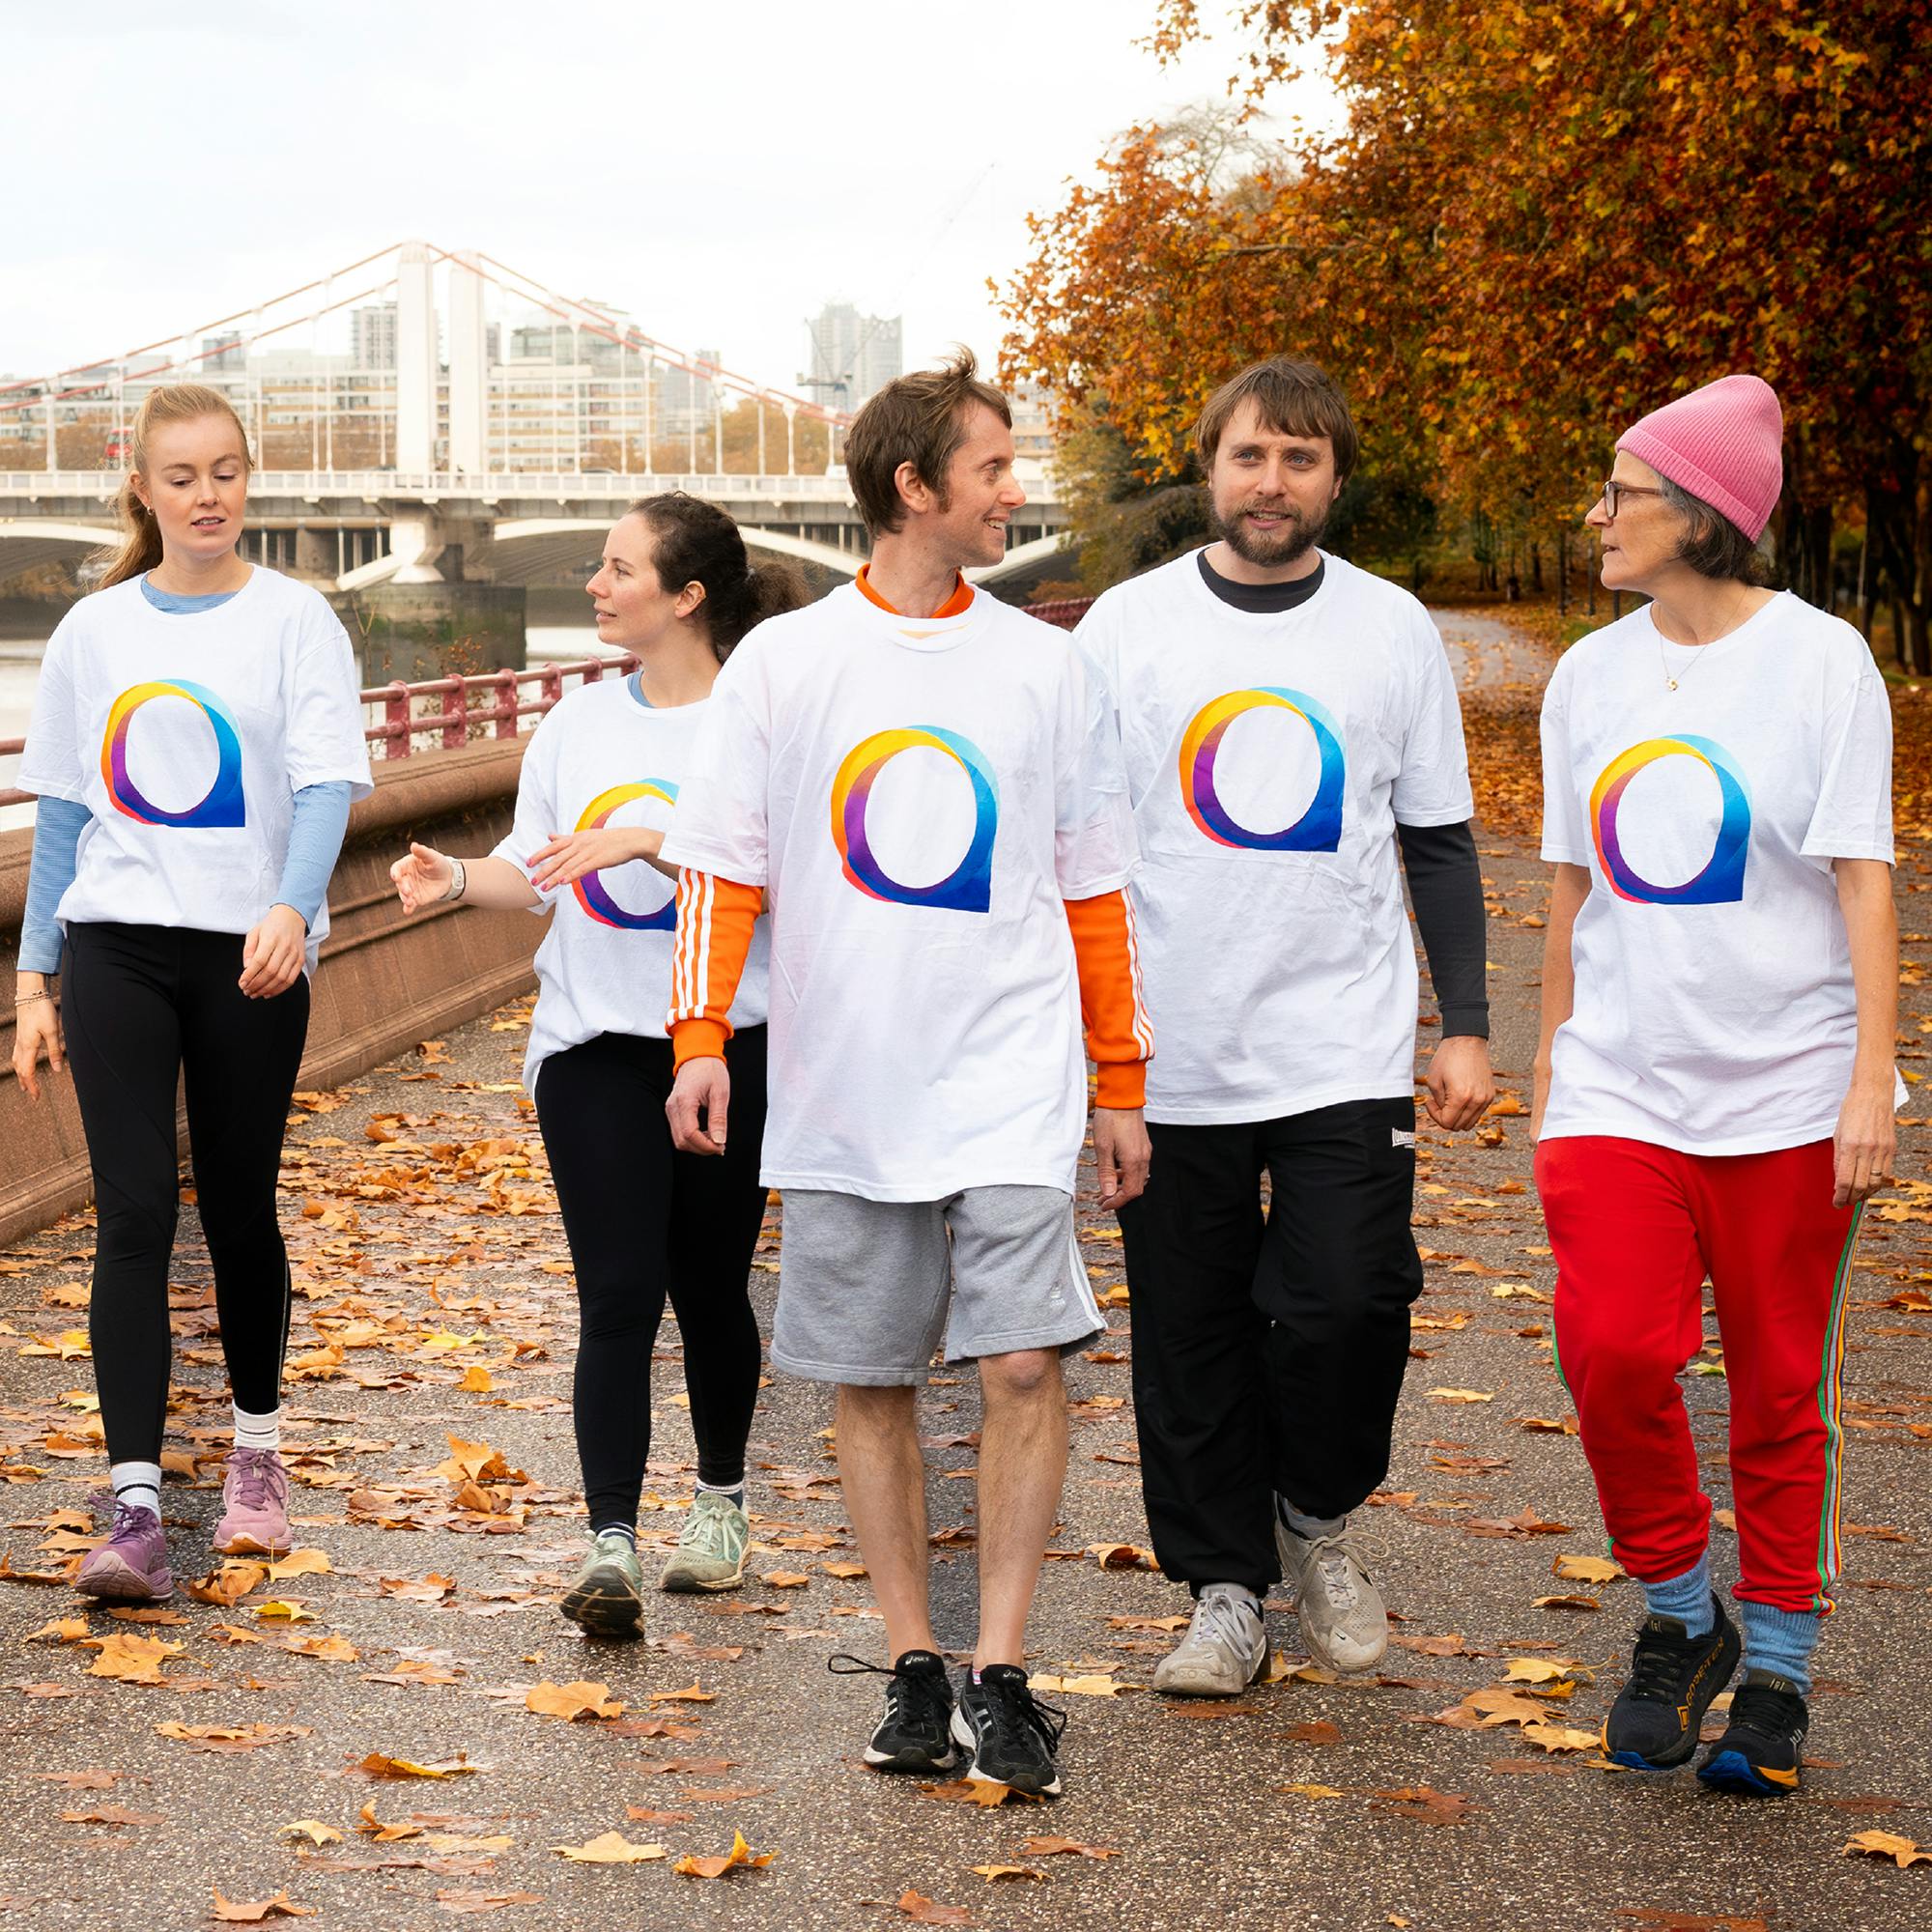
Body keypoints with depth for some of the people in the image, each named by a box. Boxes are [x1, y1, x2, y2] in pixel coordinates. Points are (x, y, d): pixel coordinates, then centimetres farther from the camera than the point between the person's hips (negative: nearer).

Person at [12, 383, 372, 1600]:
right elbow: (62, 810, 13)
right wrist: (35, 979, 9)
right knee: (134, 1213, -7)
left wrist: (291, 909, -29)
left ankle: (258, 1444, 31)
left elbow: (326, 783, -11)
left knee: (241, 1210, 8)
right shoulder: (94, 630, 8)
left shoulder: (293, 619, 0)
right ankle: (136, 1508, -11)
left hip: (251, 954, -1)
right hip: (115, 947, 1)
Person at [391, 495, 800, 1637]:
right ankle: (612, 1545, -11)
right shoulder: (580, 720, 9)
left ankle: (722, 1501, 32)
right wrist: (458, 879, -5)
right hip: (593, 1040, 3)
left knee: (710, 1289, 10)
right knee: (618, 1295, -8)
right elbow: (532, 868, 14)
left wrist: (648, 840, -25)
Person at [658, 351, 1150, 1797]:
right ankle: (913, 1669, 17)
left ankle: (1001, 1675, -2)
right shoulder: (785, 663, 4)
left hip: (1010, 1088, 0)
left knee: (1025, 1363, -11)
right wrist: (701, 1041, -8)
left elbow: (1094, 892, 11)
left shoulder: (1046, 667, 7)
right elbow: (723, 865, 4)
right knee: (870, 1383, 6)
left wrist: (1122, 1085, 11)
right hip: (841, 1094, 0)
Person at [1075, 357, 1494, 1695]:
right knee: (1193, 1337, 5)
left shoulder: (1395, 631, 5)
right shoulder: (1127, 626, 3)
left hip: (1348, 1055, 0)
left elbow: (1439, 842, 10)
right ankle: (1225, 1588, 19)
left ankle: (1319, 1514, 17)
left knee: (1350, 1305, -10)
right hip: (1171, 1057, 0)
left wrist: (1468, 1026, 5)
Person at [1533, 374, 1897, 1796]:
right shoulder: (1591, 675, 9)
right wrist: (1552, 1060, 16)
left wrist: (1871, 1079, -11)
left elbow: (1863, 879, -6)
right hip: (1623, 1089, 3)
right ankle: (1678, 1617, 8)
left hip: (1786, 1093, -3)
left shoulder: (1818, 659, -4)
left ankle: (1776, 1667, 19)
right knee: (1613, 1349, -14)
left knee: (1783, 1390, 4)